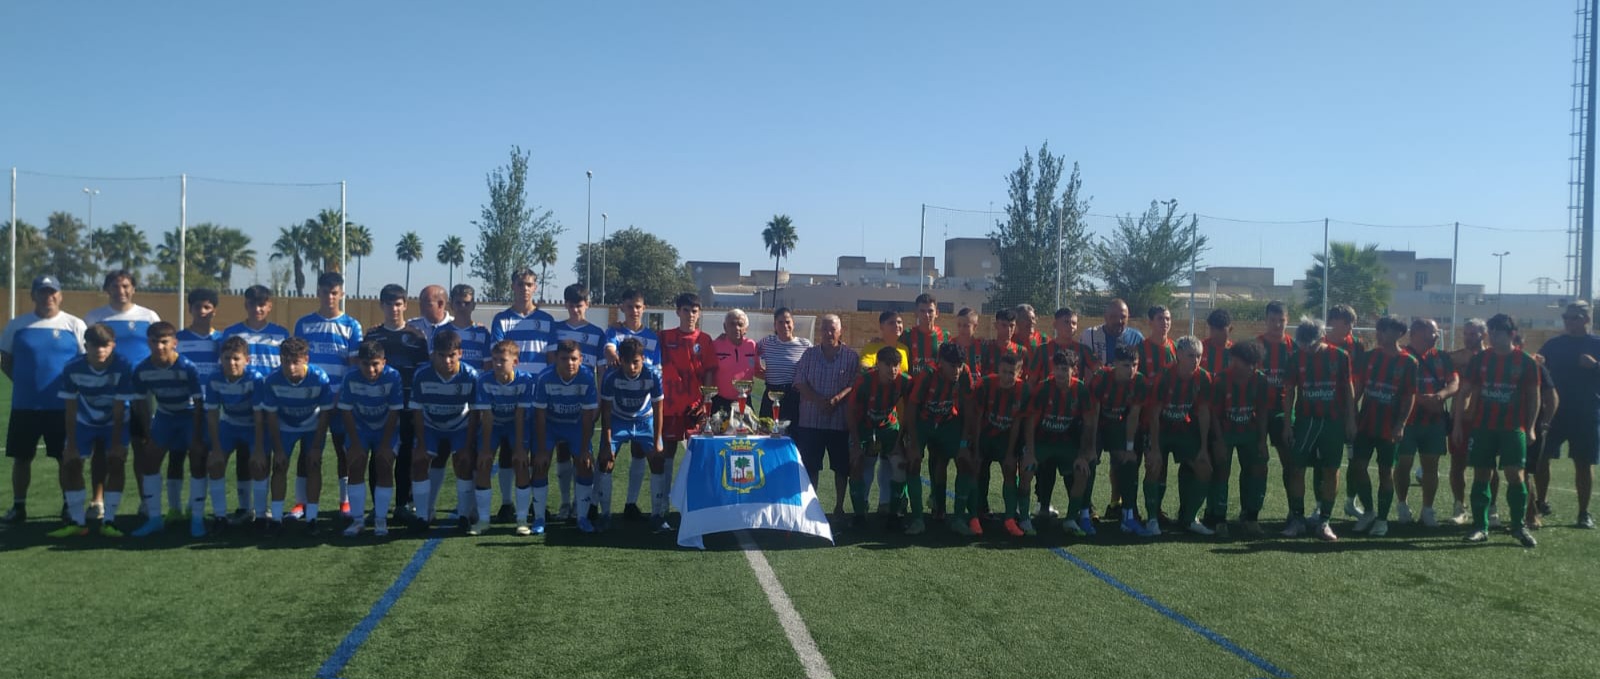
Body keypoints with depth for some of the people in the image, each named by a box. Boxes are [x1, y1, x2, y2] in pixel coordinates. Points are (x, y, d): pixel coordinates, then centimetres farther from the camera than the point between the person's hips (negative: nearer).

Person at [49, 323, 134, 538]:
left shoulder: (123, 367, -30)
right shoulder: (73, 368, -25)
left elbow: (119, 410, -24)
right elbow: (70, 409, -17)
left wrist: (116, 443, -22)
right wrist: (71, 444, -16)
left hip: (115, 422, -2)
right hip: (84, 421, 2)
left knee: (116, 462, -14)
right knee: (70, 462, -6)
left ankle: (109, 521, -6)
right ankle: (77, 522, 4)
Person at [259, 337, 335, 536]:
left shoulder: (320, 379, -32)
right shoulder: (272, 380, -28)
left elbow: (324, 413, -18)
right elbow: (271, 415, -15)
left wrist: (316, 447, -15)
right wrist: (278, 449, -13)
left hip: (313, 425, -1)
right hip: (284, 425, 1)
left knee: (313, 466, -8)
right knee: (279, 466, -6)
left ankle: (311, 519, -2)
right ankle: (276, 519, 0)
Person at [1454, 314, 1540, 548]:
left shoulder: (1526, 362, 0)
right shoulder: (1479, 359, 4)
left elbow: (1533, 396, 5)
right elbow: (1465, 392, 8)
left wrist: (1530, 427, 0)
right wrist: (1458, 422, 5)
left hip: (1513, 428, -2)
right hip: (1482, 427, 2)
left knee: (1514, 474, -7)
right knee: (1480, 475, 4)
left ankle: (1518, 526, 7)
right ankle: (1480, 526, 11)